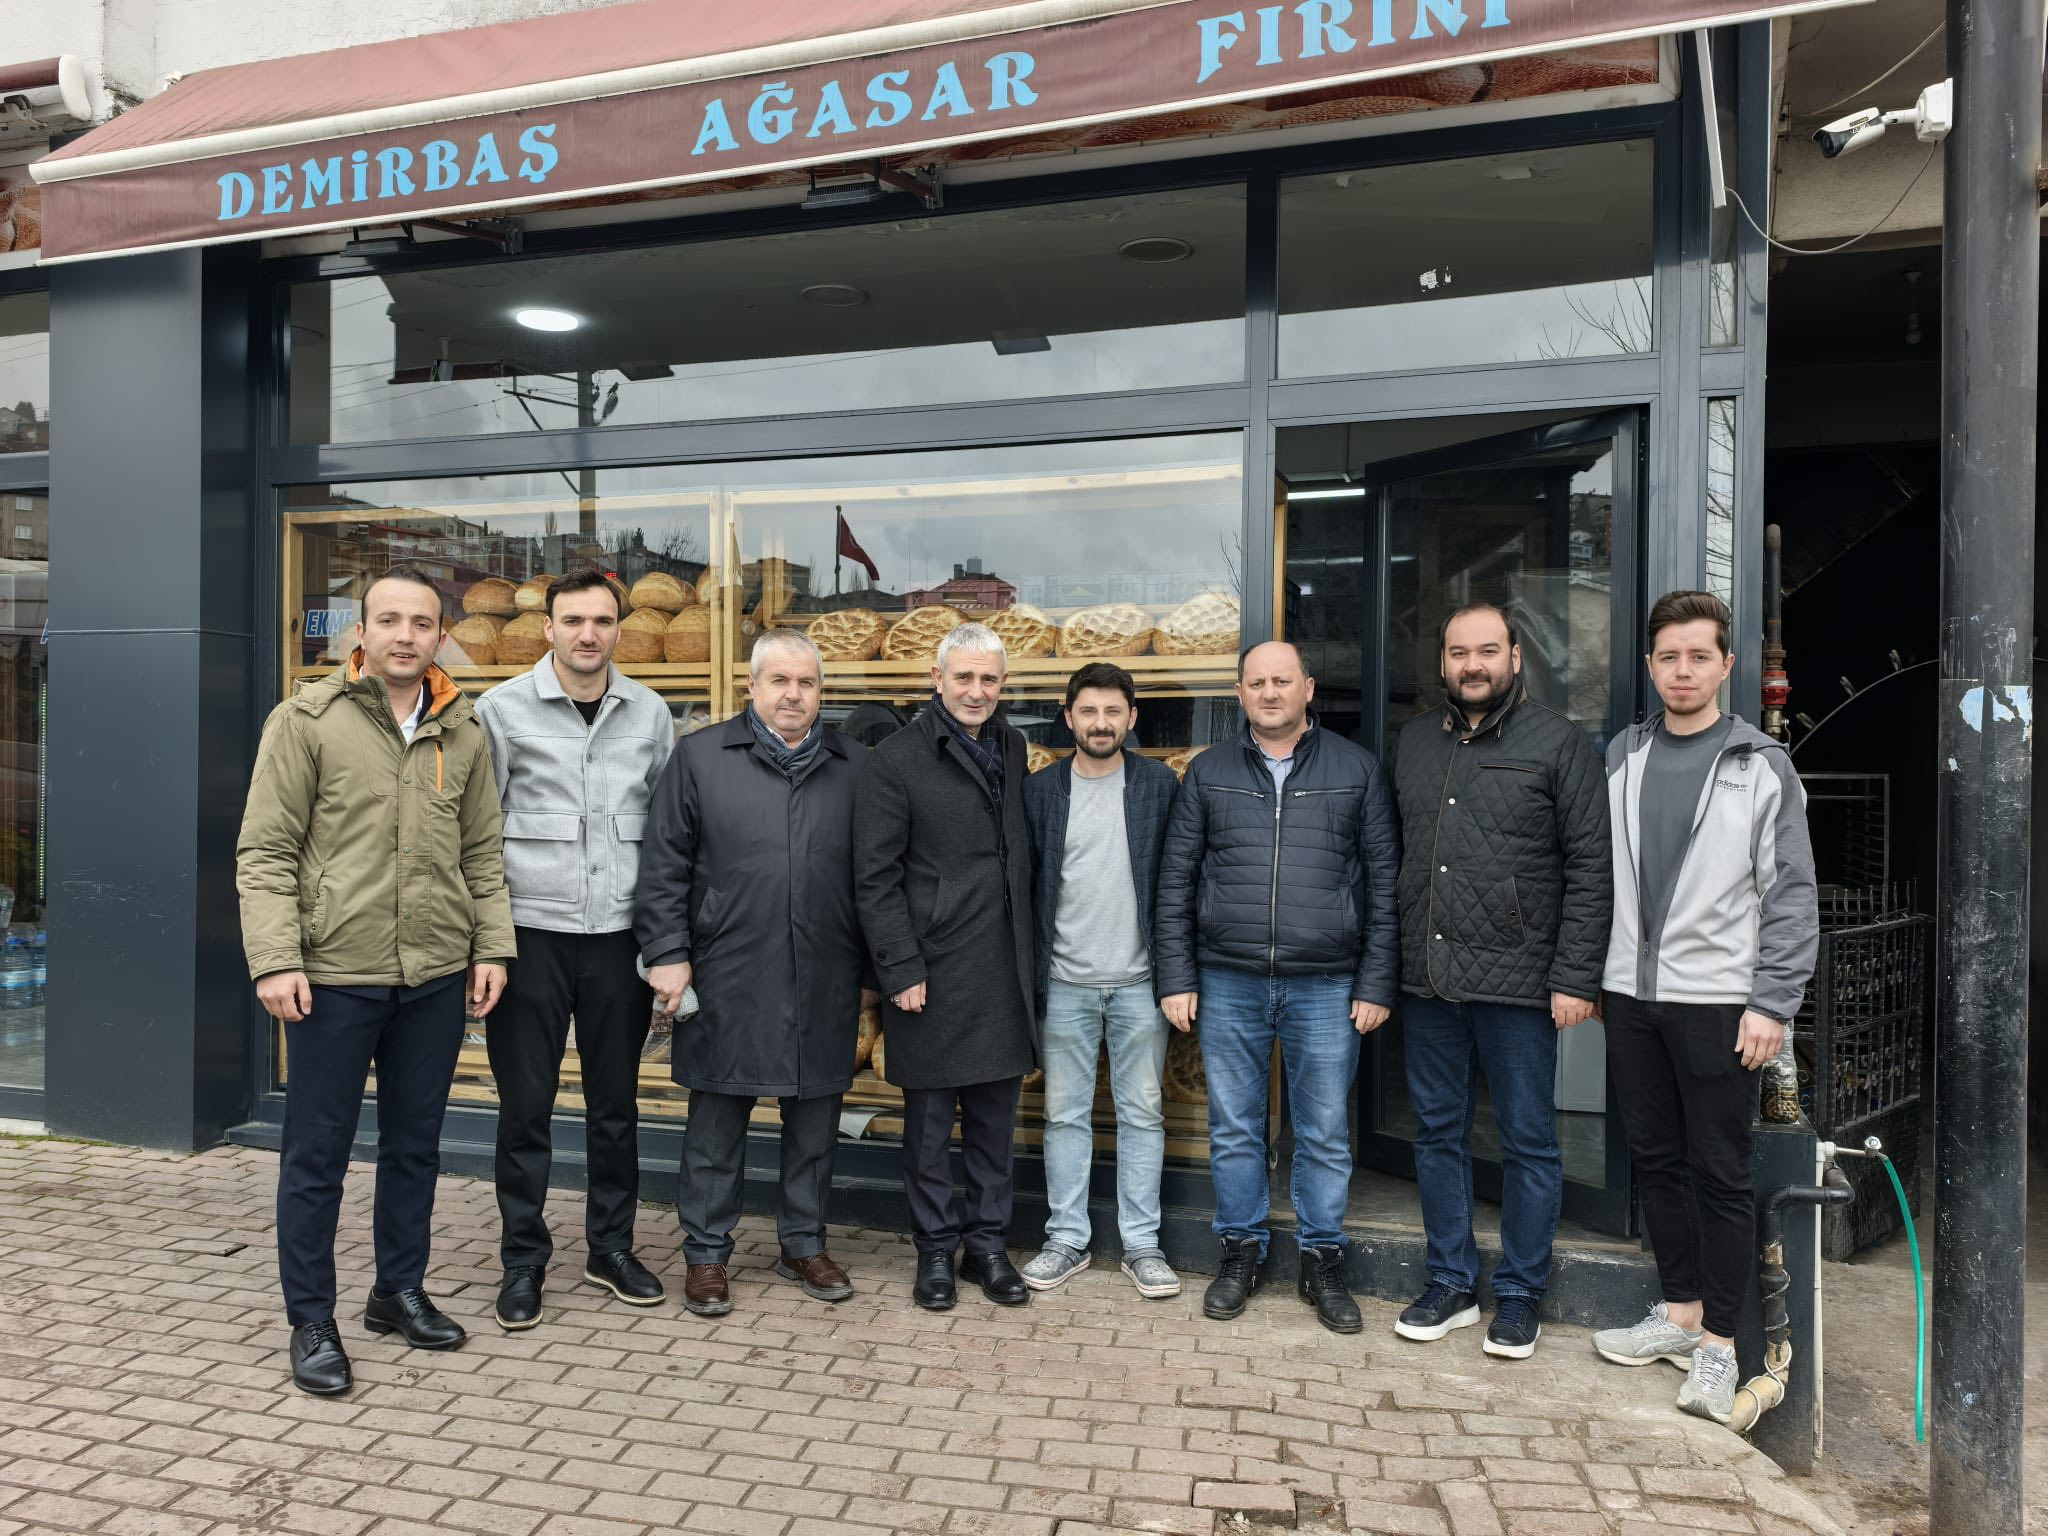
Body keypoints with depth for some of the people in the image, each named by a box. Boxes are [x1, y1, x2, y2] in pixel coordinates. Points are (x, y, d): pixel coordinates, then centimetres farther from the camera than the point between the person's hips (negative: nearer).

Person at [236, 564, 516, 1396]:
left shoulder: (463, 733, 7)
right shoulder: (307, 720, -5)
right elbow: (265, 852, -7)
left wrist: (491, 946, 4)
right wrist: (276, 959, -14)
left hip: (436, 979, 4)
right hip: (332, 975, -4)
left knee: (415, 1145, 16)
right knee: (316, 1155, 7)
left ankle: (399, 1290, 33)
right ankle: (311, 1322, 22)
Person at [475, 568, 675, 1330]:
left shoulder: (650, 713, 4)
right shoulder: (503, 709, -3)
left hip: (619, 934, 3)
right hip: (531, 931, -2)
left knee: (616, 1100, 12)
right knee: (526, 1104, 6)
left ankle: (611, 1247, 28)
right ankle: (523, 1260, 21)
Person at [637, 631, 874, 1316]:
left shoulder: (854, 765, 8)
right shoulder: (701, 757, 2)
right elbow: (664, 866, 1)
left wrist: (870, 970, 9)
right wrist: (667, 954, -6)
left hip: (825, 985, 2)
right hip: (726, 980, -2)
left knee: (815, 1124, 12)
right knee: (717, 1124, 8)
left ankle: (804, 1244, 29)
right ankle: (706, 1253, 24)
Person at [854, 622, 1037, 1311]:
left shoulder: (1011, 748, 10)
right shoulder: (896, 760, -7)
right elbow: (875, 877, -9)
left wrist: (1027, 954, 9)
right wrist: (901, 969, -12)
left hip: (1004, 971, 5)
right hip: (932, 974, -5)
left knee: (995, 1120, 13)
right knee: (930, 1122, 8)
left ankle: (987, 1244, 27)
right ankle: (936, 1249, 24)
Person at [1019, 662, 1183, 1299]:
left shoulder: (1159, 784, 1)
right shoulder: (1040, 789, 3)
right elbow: (1026, 885, 4)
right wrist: (1029, 971, 0)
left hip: (1139, 982, 0)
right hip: (1065, 983, 1)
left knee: (1142, 1114, 7)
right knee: (1065, 1115, 8)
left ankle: (1142, 1244, 18)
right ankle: (1066, 1239, 20)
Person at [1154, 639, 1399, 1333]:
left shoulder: (1355, 769, 4)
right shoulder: (1208, 773, 6)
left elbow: (1384, 881, 3)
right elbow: (1175, 881, 7)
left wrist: (1376, 984, -2)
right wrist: (1176, 978, 1)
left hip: (1326, 987, -1)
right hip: (1228, 983, 1)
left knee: (1325, 1133, 8)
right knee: (1234, 1129, 10)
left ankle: (1323, 1261, 24)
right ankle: (1241, 1251, 26)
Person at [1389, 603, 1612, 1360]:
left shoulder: (1559, 742, -3)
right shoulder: (1413, 742, 12)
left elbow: (1591, 866, -6)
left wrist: (1576, 977, -12)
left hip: (1518, 983, -4)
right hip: (1427, 982, 5)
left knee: (1529, 1142, 6)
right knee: (1438, 1134, 12)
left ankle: (1519, 1297, 21)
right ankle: (1451, 1286, 26)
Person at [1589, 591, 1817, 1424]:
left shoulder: (1762, 764, -4)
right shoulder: (1621, 755, 7)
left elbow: (1792, 894, -6)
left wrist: (1772, 1003, -11)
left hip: (1716, 998, -4)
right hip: (1630, 994, 4)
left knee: (1721, 1171, 4)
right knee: (1655, 1158, 13)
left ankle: (1718, 1341, 16)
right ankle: (1680, 1311, 29)